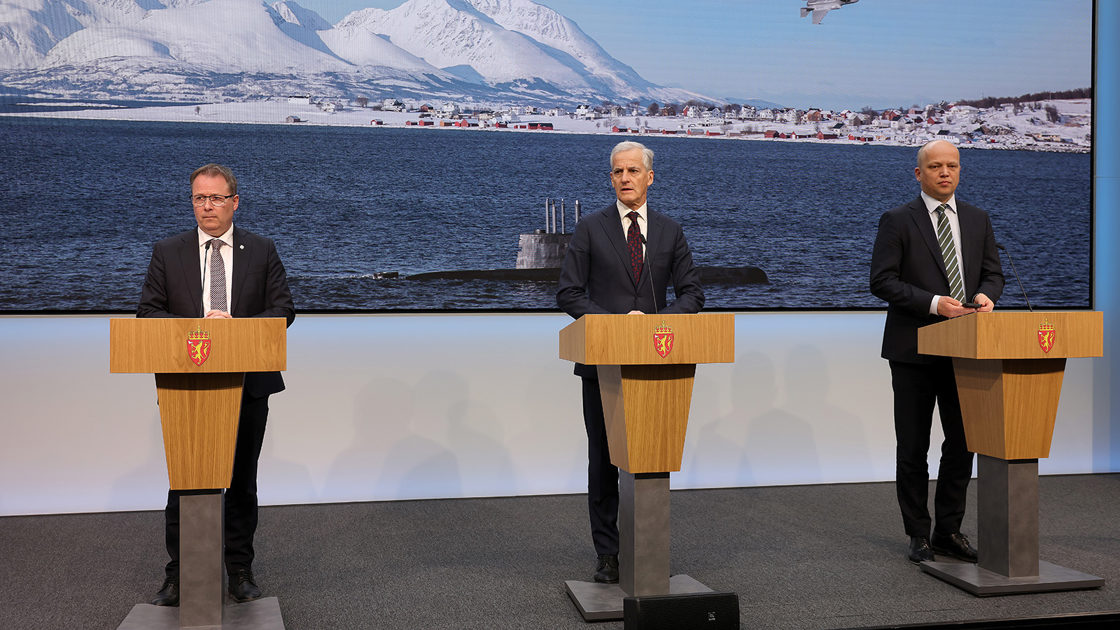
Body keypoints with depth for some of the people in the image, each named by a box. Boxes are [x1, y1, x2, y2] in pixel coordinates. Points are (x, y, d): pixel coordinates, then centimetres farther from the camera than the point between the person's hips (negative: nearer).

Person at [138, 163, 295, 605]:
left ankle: (240, 570, 21)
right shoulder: (167, 253, 5)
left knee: (242, 482, 9)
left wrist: (237, 326, -17)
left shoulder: (261, 251, 4)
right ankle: (178, 576, 14)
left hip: (247, 384, 0)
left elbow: (284, 310, -1)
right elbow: (147, 313, 1)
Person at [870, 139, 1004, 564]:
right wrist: (933, 303, -20)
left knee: (961, 443, 8)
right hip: (914, 350, -4)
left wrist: (985, 294, -12)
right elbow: (882, 280, -10)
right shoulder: (897, 221, -3)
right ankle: (919, 535, 15)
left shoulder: (978, 220, 12)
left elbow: (993, 272, 12)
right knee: (912, 448, 4)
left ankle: (949, 531, 20)